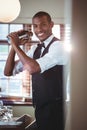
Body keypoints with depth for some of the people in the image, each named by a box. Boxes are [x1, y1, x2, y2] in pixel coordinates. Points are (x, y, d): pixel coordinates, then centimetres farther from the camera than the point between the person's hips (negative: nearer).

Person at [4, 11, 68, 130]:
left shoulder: (57, 46, -15)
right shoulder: (35, 49, 9)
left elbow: (32, 68, -29)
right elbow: (8, 72, 9)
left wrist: (16, 45, -16)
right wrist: (14, 46, -4)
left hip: (54, 108, -7)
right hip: (39, 107, 7)